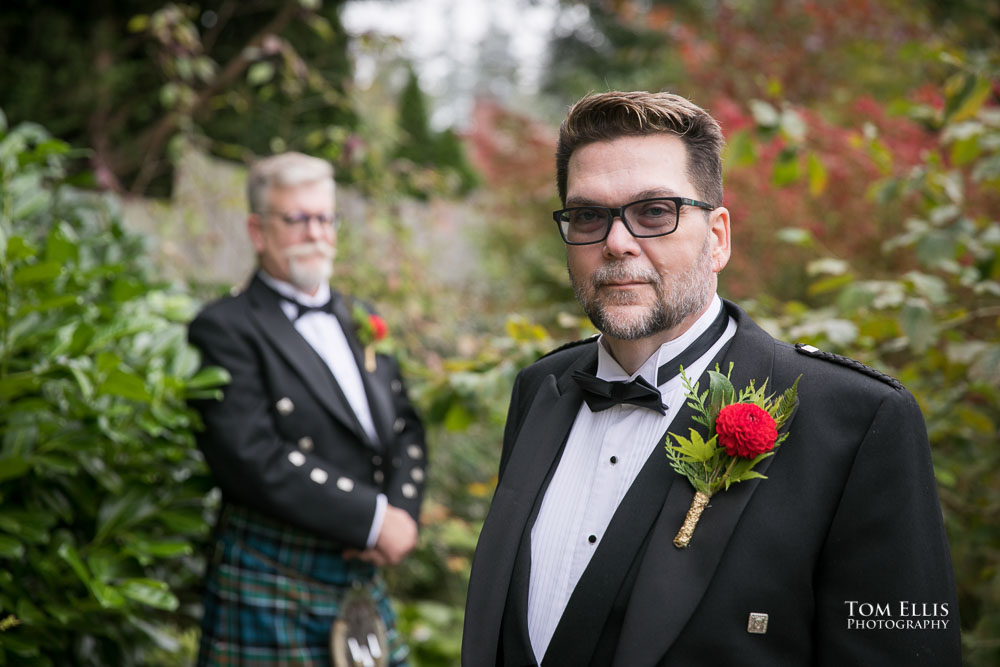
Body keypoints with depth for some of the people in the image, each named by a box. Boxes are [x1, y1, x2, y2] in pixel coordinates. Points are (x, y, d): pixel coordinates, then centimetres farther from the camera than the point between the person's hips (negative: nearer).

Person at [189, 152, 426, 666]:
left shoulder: (358, 320, 16)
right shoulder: (226, 328, -7)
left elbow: (404, 427, 14)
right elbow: (252, 458, -18)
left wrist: (402, 512, -6)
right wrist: (372, 519, -17)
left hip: (362, 580, 6)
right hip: (271, 588, -6)